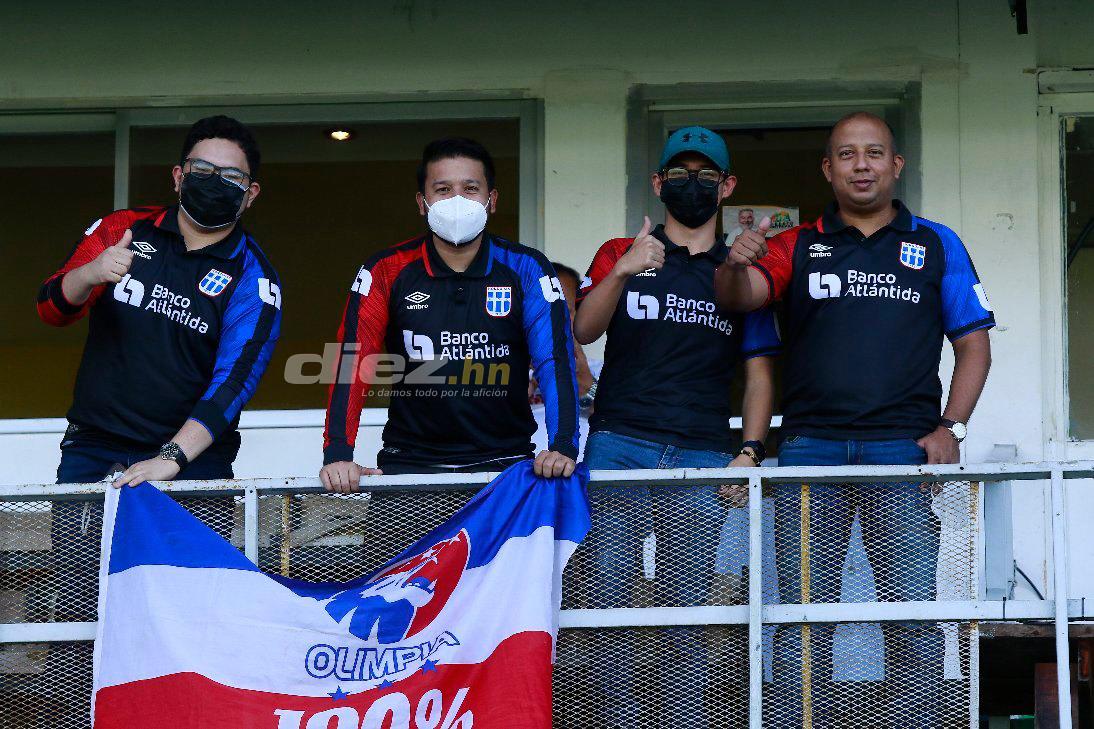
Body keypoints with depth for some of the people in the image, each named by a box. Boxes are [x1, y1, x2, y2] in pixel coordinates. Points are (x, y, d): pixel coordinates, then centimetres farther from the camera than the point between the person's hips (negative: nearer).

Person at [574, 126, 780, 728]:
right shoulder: (620, 255, 12)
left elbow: (758, 371, 13)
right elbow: (583, 330, -3)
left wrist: (750, 452, 0)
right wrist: (622, 273, -20)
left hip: (703, 457, 1)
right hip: (618, 447, -1)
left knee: (687, 610, -1)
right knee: (611, 600, -6)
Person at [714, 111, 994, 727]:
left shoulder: (937, 246, 12)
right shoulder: (797, 247, 13)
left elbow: (974, 344, 11)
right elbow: (739, 297, -3)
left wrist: (950, 428, -3)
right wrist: (737, 265, -27)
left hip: (903, 446, -1)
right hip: (810, 449, 1)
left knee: (914, 609, -5)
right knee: (803, 612, 0)